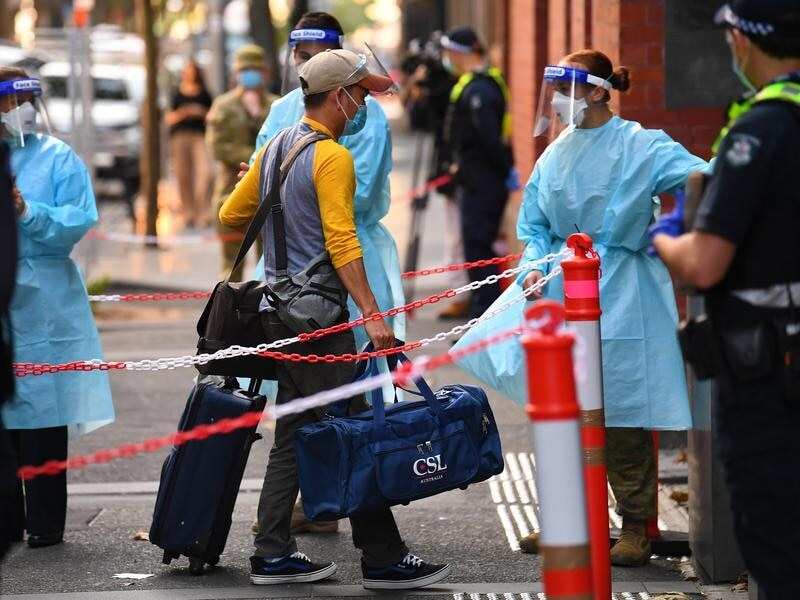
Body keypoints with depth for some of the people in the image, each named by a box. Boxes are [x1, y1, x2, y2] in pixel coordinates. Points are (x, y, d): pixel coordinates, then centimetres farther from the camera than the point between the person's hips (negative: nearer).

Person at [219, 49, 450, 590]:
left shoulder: (275, 148, 13)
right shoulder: (332, 157, -13)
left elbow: (232, 215, 20)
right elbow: (341, 241, -20)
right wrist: (372, 314, -22)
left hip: (278, 308, 9)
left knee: (292, 435, 12)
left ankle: (273, 554, 13)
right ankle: (383, 559, -5)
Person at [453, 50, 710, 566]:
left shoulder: (641, 146, -8)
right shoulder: (557, 154, 10)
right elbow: (534, 224, 17)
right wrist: (536, 266, 0)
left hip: (620, 297, -6)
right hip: (561, 291, 6)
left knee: (623, 413, -3)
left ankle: (637, 526, 9)